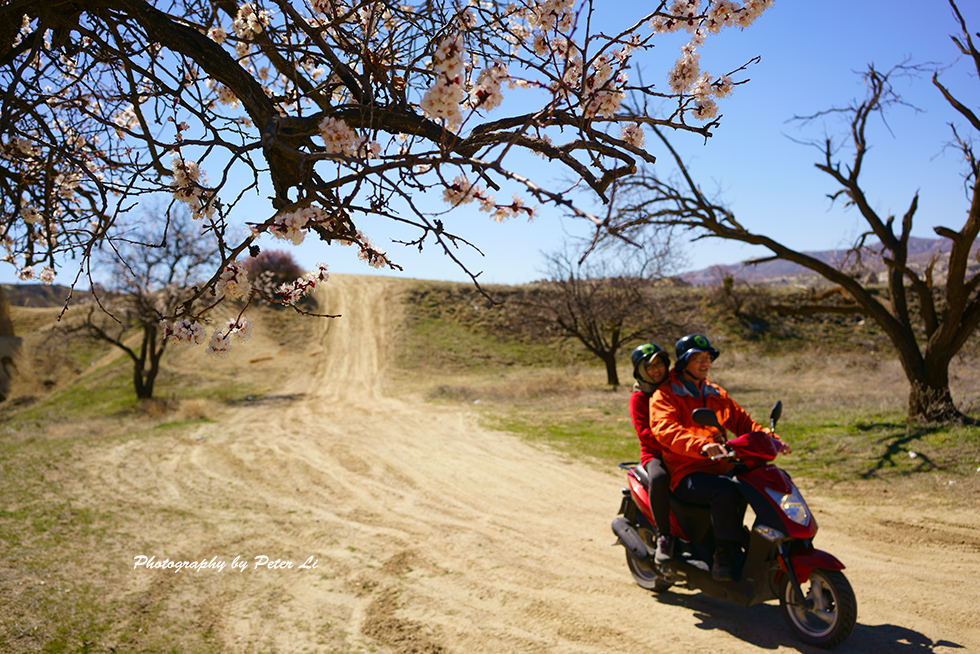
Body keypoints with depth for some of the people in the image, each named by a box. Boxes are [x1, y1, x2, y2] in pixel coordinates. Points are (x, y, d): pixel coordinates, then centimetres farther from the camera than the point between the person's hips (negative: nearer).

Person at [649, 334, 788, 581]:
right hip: (686, 474, -7)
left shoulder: (716, 394, 22)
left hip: (721, 468, 7)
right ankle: (725, 556, -23)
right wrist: (701, 445, -39)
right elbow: (666, 429, -21)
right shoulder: (664, 394, -2)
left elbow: (742, 421, 18)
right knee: (726, 490, -35)